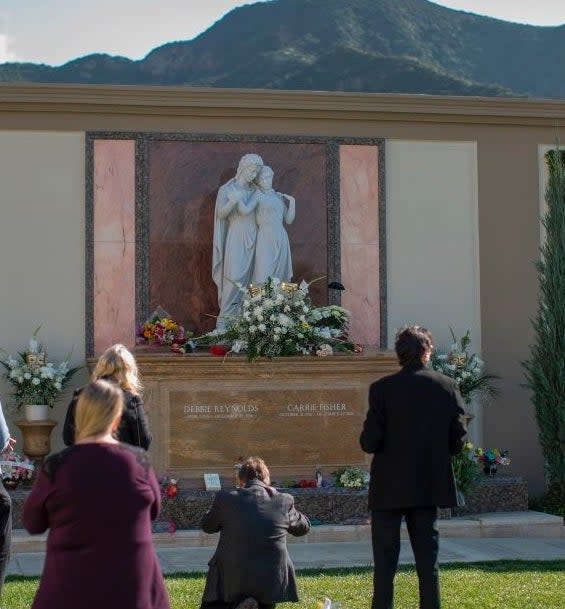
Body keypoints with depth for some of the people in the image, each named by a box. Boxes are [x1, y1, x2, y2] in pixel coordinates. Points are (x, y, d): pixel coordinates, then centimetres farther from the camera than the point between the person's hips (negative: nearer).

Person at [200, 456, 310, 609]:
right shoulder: (284, 501, -3)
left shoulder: (225, 498, -6)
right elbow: (304, 527, 16)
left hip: (231, 581, -1)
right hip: (271, 583, 2)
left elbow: (207, 526, 13)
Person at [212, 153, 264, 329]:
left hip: (252, 239, 5)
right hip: (236, 238, -5)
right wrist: (233, 202, -25)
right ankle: (224, 320, -10)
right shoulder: (227, 189, -1)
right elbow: (221, 214, -8)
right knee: (234, 278, -12)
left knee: (246, 279, 1)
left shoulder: (253, 190, 13)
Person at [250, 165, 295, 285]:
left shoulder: (279, 196, 14)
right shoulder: (258, 195, -3)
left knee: (279, 276, 4)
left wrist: (292, 202, 6)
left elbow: (289, 220, 13)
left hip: (281, 239, 5)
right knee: (264, 277, -11)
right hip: (265, 239, -5)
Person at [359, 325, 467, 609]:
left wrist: (368, 441, 8)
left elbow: (370, 441, -14)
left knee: (385, 563, 3)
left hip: (390, 487, -3)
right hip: (430, 486, 3)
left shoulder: (382, 388, -11)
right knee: (428, 559, 11)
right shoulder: (447, 387, -2)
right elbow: (457, 439, -1)